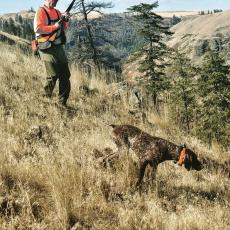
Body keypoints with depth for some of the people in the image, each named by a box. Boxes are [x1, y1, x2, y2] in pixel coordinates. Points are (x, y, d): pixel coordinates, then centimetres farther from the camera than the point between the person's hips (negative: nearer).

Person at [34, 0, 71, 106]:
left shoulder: (57, 12, 14)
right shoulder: (41, 12, -8)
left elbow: (64, 27, 17)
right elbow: (38, 29, -19)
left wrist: (65, 20, -3)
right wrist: (55, 26, -20)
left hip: (59, 47, 7)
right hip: (47, 48, -7)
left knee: (65, 75, 5)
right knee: (53, 75, -11)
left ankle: (63, 103, 13)